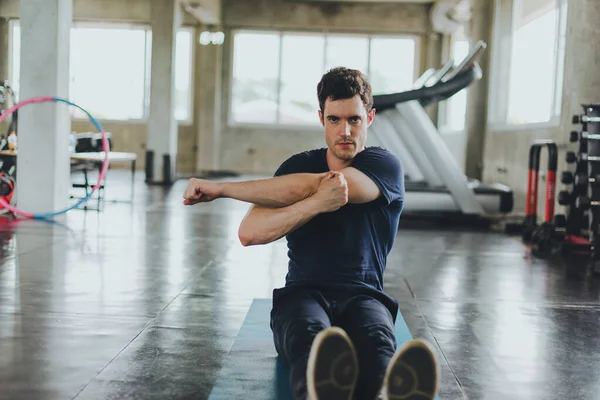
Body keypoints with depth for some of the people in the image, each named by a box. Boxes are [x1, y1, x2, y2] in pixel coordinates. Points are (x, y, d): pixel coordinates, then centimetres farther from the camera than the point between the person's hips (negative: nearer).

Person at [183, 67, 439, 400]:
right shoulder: (298, 165, 10)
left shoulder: (385, 167, 1)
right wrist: (317, 203, -22)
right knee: (312, 337, -38)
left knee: (377, 341, -39)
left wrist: (221, 188, -11)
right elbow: (249, 233, -7)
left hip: (363, 296, -1)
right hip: (302, 294, 1)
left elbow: (305, 187, -16)